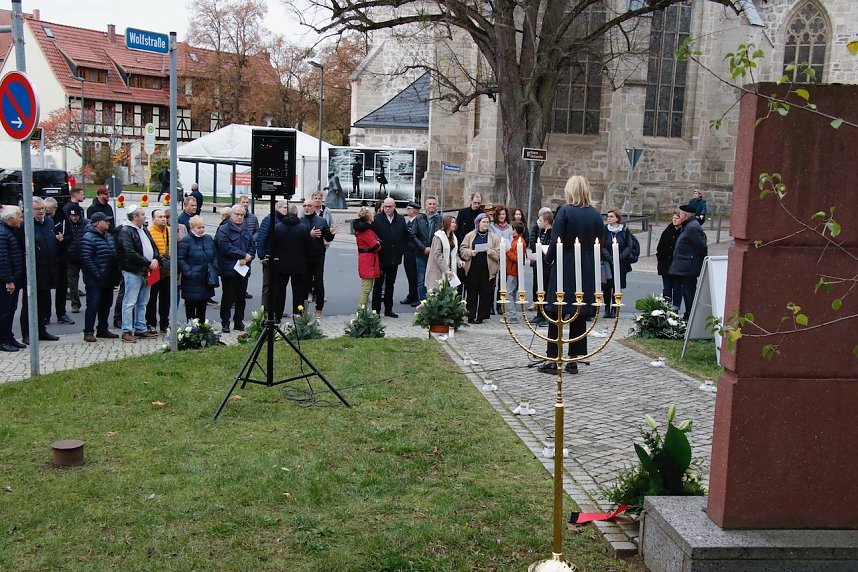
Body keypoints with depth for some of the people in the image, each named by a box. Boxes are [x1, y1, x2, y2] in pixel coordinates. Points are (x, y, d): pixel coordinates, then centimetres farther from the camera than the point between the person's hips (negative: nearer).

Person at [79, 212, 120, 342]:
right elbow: (86, 259, -19)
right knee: (93, 305, -6)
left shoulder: (107, 236, 15)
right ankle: (88, 332, 1)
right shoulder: (88, 238, -13)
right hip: (95, 281, -9)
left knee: (106, 305, 14)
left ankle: (102, 329, 24)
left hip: (108, 280, 9)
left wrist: (115, 275, 13)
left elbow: (114, 255, 22)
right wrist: (97, 275, -20)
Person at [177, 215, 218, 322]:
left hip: (206, 280, 6)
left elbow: (215, 255, 16)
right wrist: (188, 272, -17)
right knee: (191, 304, 4)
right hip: (192, 281, -6)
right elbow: (180, 258, -12)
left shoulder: (209, 239, 8)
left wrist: (214, 269, 4)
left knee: (203, 305, 15)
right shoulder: (186, 240, -11)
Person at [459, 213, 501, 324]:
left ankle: (481, 316, 8)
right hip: (473, 268, 0)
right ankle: (471, 316, 6)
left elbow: (499, 252, 5)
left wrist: (491, 252, -13)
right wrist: (470, 252, -11)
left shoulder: (494, 237, 9)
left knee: (485, 293, 0)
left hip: (487, 269, 0)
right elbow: (462, 249, 7)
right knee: (472, 292, 0)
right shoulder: (470, 236, 9)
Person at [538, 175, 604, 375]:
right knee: (580, 315, 10)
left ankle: (552, 359, 4)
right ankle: (573, 360, 13)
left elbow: (556, 241, -12)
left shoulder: (565, 211, -10)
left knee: (556, 313, 4)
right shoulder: (596, 214, 4)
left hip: (564, 268, -4)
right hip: (587, 271, 4)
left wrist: (548, 258, 5)